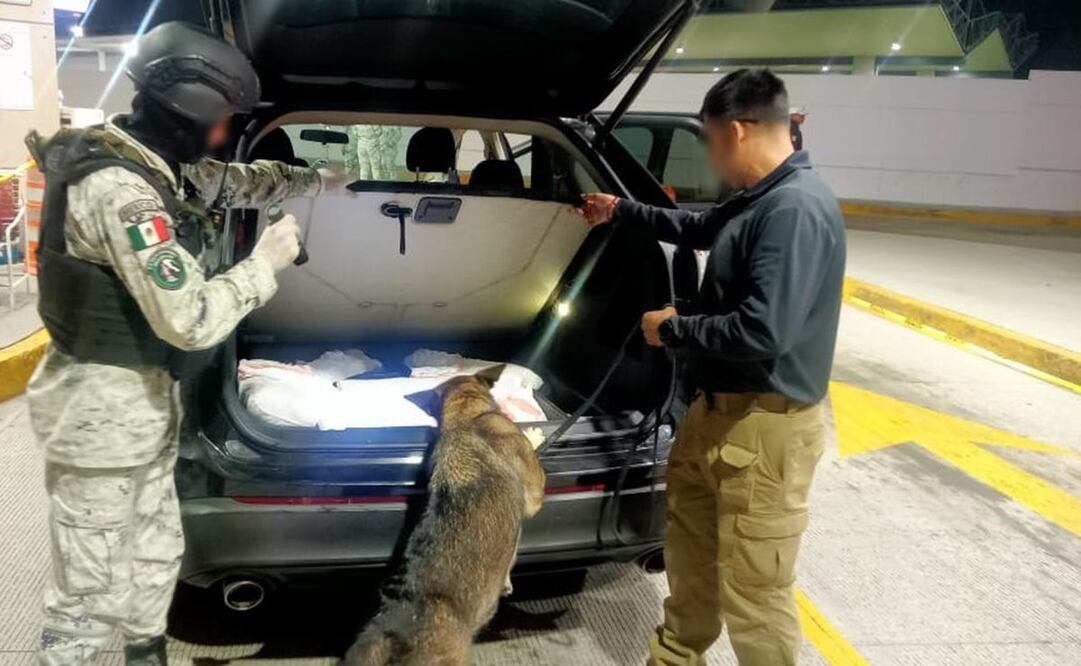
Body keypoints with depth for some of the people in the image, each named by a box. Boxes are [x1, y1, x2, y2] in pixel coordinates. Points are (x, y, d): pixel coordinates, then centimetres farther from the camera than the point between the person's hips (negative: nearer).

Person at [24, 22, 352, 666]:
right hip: (105, 411, -10)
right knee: (93, 586, 5)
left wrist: (316, 180, 29)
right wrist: (264, 264, -17)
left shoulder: (154, 165, 4)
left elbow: (237, 181, 24)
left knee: (157, 555, 22)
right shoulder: (119, 189, -27)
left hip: (146, 402, 10)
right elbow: (189, 319, -30)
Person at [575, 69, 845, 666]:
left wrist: (672, 329, -16)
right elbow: (699, 228, 31)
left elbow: (763, 331, -31)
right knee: (689, 543, 24)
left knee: (752, 589, 0)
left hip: (765, 425, -10)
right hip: (720, 406, 10)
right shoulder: (757, 199, 9)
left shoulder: (797, 210, -23)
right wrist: (622, 211, 35)